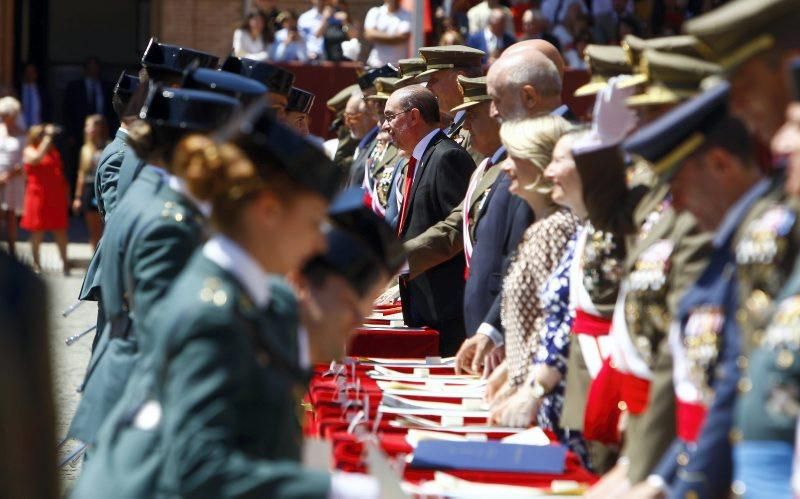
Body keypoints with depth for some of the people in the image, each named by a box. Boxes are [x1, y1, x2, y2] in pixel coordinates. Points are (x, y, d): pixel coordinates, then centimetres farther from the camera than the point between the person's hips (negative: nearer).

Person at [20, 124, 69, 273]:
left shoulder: (54, 151, 15)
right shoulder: (29, 151, -1)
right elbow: (38, 157, -25)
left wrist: (66, 194, 13)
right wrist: (48, 137, -21)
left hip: (57, 197, 5)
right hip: (39, 196, -5)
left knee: (60, 230, 4)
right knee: (37, 231, 1)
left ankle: (65, 261, 8)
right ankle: (36, 263, 10)